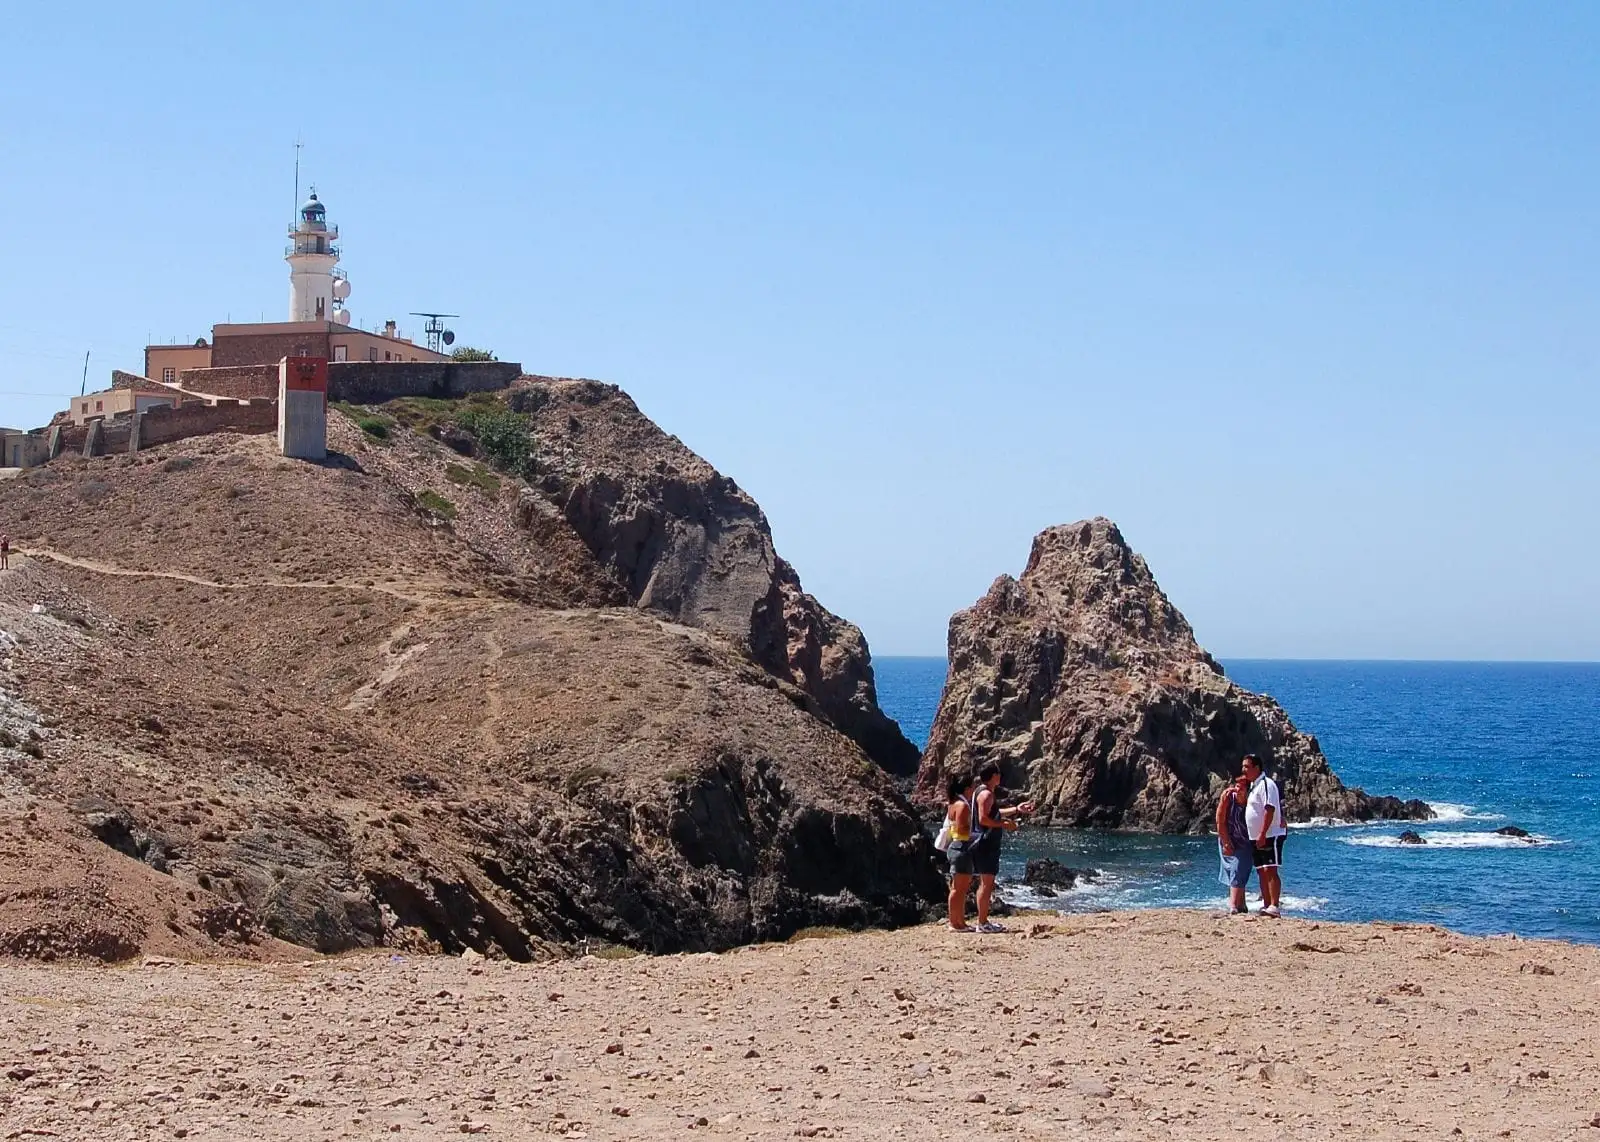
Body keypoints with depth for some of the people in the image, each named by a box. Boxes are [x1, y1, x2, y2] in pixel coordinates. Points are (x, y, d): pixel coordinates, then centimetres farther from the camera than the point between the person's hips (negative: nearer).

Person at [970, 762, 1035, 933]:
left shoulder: (988, 793, 18)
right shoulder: (986, 794, -15)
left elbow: (993, 814, 29)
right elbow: (983, 819, -23)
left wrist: (1016, 809, 29)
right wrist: (1005, 824, -17)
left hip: (986, 843, 11)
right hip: (985, 842, -11)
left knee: (985, 882, 14)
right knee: (987, 882, -8)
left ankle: (983, 920, 20)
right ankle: (983, 923, -7)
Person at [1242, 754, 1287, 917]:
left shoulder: (1266, 784, -14)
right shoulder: (1254, 785, 17)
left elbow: (1270, 809, -22)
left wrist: (1263, 834, -26)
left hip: (1270, 835, -10)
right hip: (1257, 837, 10)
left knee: (1270, 870, -13)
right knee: (1261, 872, 10)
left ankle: (1274, 907, -16)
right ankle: (1266, 905, 13)